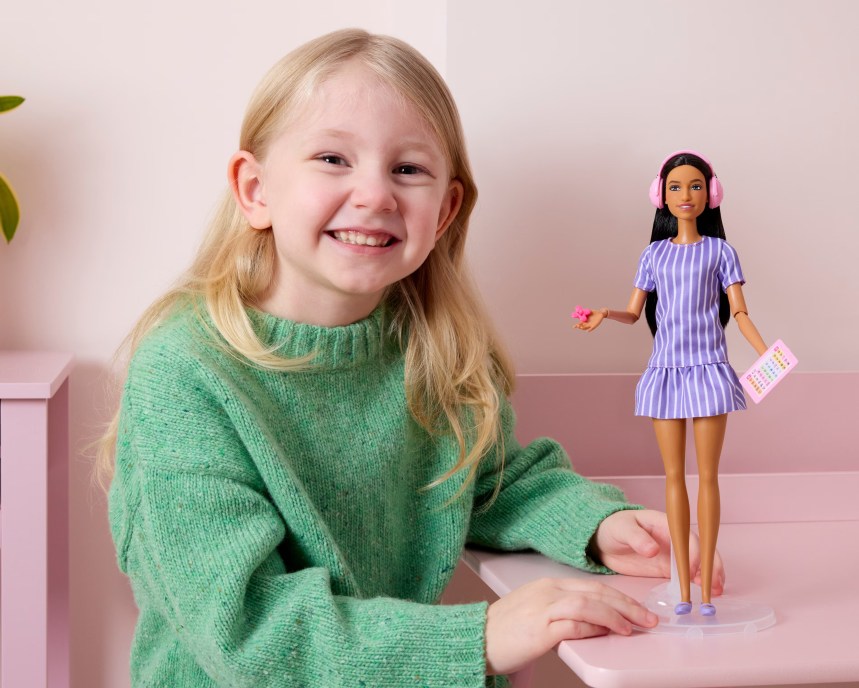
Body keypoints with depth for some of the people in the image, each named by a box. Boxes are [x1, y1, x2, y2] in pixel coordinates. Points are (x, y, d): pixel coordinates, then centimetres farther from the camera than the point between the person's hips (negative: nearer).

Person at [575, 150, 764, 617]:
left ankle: (707, 590, 4)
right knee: (674, 476, 3)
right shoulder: (654, 254, 9)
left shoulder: (720, 251, 3)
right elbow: (634, 312, 10)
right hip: (665, 369, 2)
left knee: (707, 476, 0)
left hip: (707, 368, -2)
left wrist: (767, 355, -14)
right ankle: (683, 591, 7)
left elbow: (739, 311, 0)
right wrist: (605, 315, -11)